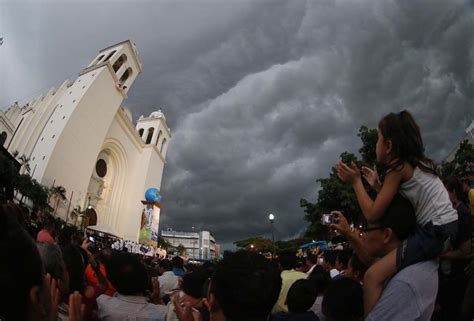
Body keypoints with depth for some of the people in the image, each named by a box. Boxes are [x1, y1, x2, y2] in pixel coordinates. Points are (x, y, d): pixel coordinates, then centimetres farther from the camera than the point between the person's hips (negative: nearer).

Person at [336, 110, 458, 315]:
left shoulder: (398, 168, -14)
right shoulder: (415, 163, 12)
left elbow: (372, 215, -16)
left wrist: (356, 182, -9)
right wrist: (377, 185, 15)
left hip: (436, 232, -10)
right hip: (446, 228, 10)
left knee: (373, 277, -17)